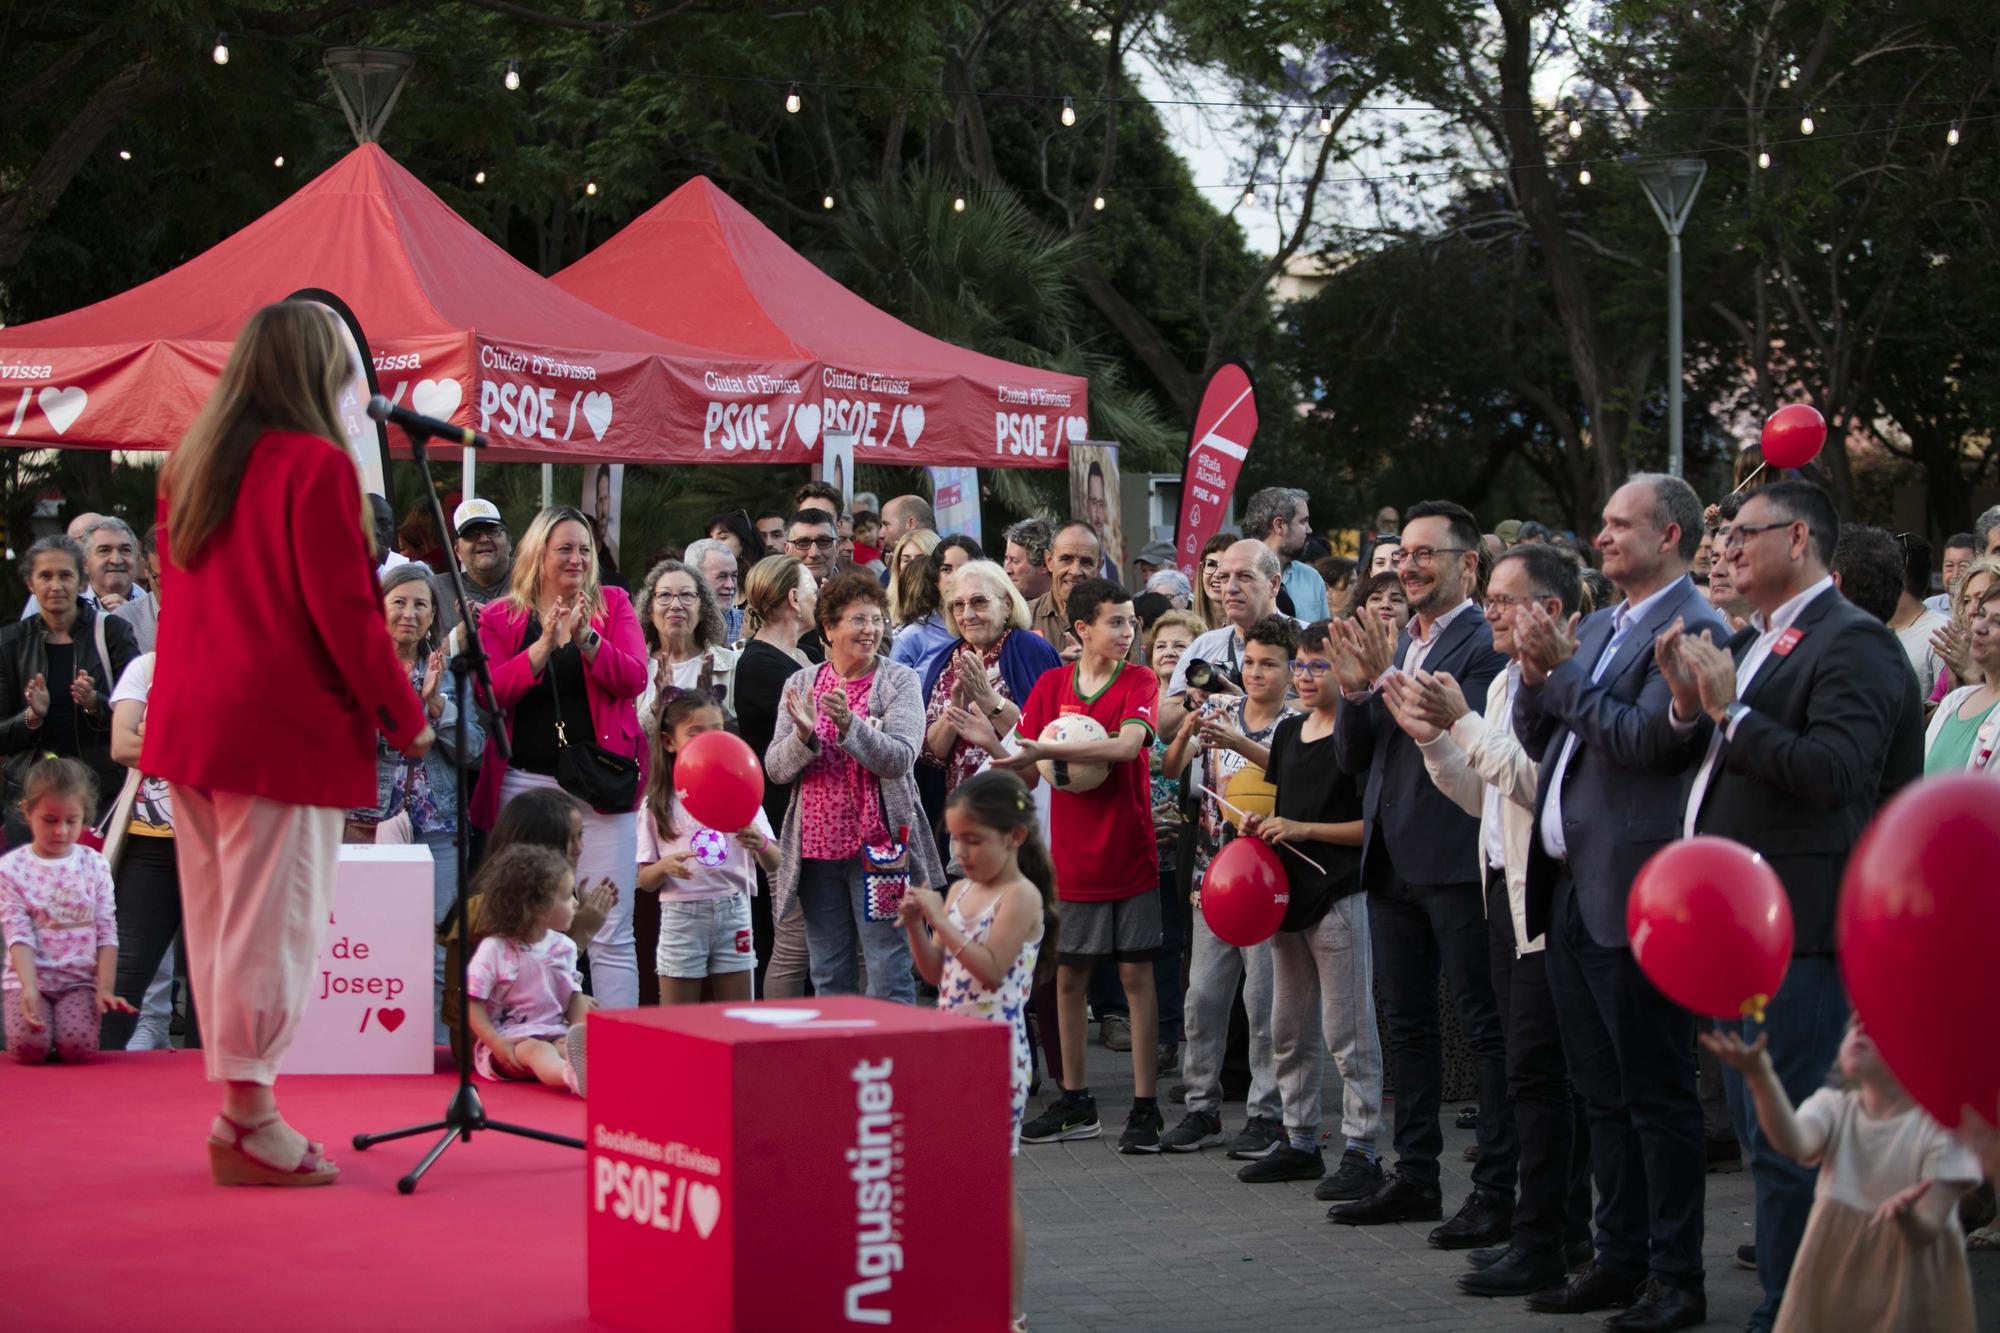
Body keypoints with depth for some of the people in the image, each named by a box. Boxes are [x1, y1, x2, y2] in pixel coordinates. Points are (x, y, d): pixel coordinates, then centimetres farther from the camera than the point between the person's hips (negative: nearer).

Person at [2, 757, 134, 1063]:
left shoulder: (94, 866, 4)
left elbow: (107, 934, 3)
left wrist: (105, 989, -9)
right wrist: (29, 989, -22)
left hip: (81, 980, 1)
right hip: (30, 978, -1)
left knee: (78, 1047, -25)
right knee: (29, 1046, -26)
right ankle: (31, 1015, 9)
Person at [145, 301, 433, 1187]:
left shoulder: (187, 464, 13)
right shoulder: (316, 465, -11)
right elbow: (343, 609, -13)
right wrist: (404, 717, -4)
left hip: (186, 721, 8)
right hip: (282, 726, -8)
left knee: (212, 919, 12)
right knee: (271, 921, -4)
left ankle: (237, 1104, 17)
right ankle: (250, 1119, -4)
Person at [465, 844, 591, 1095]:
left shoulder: (564, 947, 11)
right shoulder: (494, 949, -5)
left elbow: (574, 997, 15)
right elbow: (473, 1004, -5)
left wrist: (579, 1032, -7)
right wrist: (498, 1045, -18)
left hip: (556, 1034, 5)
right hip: (508, 1040, -5)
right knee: (537, 1050, -37)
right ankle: (573, 1076, -74)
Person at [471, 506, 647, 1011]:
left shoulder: (613, 605, 9)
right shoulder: (500, 617, 8)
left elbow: (634, 679, -4)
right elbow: (490, 691, -7)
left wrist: (586, 638, -18)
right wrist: (544, 646, -18)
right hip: (524, 784, 1)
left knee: (611, 933, -5)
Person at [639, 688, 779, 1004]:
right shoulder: (657, 804, 2)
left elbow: (774, 865, -2)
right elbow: (643, 881, 2)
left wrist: (760, 844, -24)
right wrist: (664, 866, -20)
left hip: (733, 914, 1)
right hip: (681, 916, -1)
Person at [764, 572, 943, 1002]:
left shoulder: (900, 681, -1)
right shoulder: (800, 684, 9)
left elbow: (900, 759, -13)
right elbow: (775, 769, 4)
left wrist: (849, 724, -27)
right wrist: (804, 735, -17)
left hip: (878, 848, -4)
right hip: (816, 850, 4)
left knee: (888, 975, -5)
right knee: (828, 978, 11)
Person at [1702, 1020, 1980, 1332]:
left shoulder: (1942, 1124, -11)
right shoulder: (1834, 1108, -3)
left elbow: (1927, 1232, -16)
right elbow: (1795, 1144, -28)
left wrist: (1906, 1215, -41)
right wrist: (1760, 1076, -45)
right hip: (1834, 1280, 3)